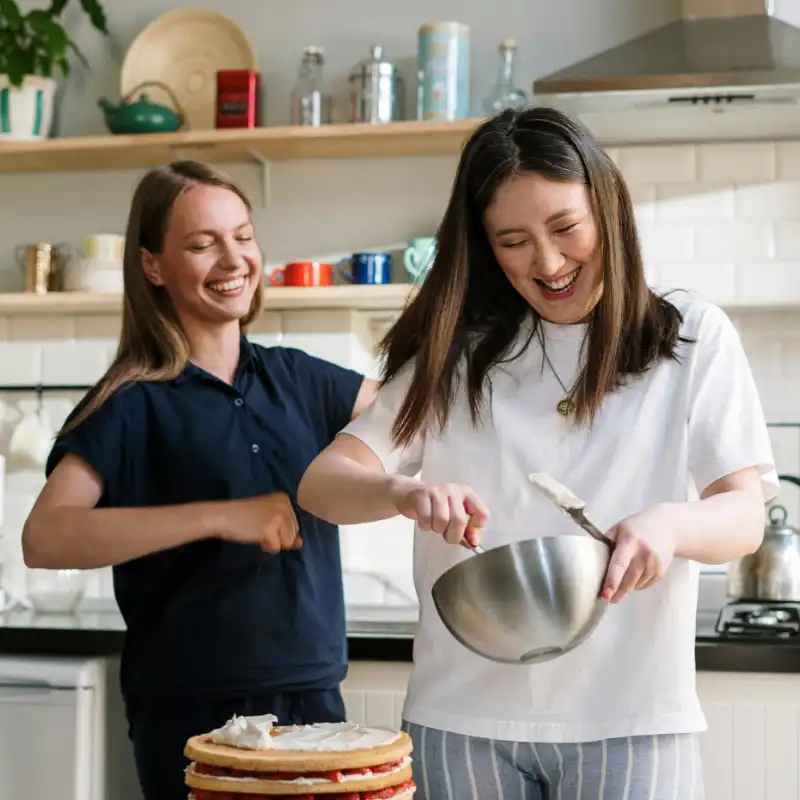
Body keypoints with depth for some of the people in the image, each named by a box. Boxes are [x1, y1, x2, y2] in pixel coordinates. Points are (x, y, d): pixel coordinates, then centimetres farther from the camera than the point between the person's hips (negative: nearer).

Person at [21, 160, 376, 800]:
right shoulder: (131, 406, -8)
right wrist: (219, 517, -26)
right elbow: (44, 538, -20)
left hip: (315, 694, 5)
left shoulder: (296, 380, 7)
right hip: (193, 715, -5)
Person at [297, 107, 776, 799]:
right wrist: (403, 493, -23)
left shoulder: (693, 338, 2)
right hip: (465, 716, 2)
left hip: (630, 715, -1)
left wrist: (669, 525, -26)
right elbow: (321, 483, 0)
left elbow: (745, 516, -3)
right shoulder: (456, 353, 6)